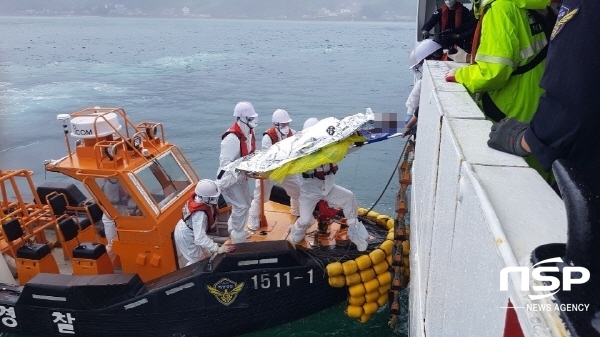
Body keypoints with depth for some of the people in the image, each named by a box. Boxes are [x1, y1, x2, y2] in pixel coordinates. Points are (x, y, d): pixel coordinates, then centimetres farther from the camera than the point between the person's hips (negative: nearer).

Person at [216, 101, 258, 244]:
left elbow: (251, 153, 10)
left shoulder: (248, 133, -2)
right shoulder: (232, 138, -31)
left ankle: (233, 229, 42)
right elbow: (225, 162, -30)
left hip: (240, 177, 10)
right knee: (241, 207, -6)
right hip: (229, 179, -10)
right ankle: (238, 239, 12)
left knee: (246, 202, 21)